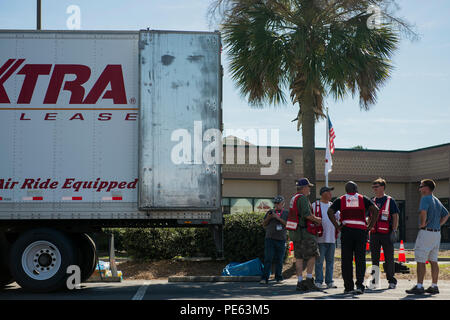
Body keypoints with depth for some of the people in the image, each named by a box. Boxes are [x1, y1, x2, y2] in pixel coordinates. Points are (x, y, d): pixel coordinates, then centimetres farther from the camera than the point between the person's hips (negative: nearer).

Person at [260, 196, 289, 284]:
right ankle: (264, 278, -11)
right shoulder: (270, 212, 12)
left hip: (281, 240, 0)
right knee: (268, 259, -8)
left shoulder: (287, 213, 8)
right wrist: (268, 218, -6)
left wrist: (278, 218, -14)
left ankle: (278, 277, 16)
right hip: (270, 238, 0)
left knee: (279, 260, 4)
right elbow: (264, 224, 14)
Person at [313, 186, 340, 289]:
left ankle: (329, 281, 13)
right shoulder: (315, 205, 0)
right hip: (320, 238, -5)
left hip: (332, 238, 5)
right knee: (319, 261, -2)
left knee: (330, 261, 8)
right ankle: (319, 281, 4)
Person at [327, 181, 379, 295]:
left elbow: (330, 212, -4)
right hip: (361, 230, 0)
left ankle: (348, 287, 7)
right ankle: (360, 285, -9)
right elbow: (375, 210, -3)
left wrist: (337, 227, -1)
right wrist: (370, 227, 0)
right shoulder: (363, 199, 11)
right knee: (360, 260, 3)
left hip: (346, 230, 0)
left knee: (347, 260, 5)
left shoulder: (340, 200, 11)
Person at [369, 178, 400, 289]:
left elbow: (395, 216, -2)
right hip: (374, 233, 5)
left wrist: (394, 231, -10)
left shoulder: (390, 200, 0)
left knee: (389, 258, 0)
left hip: (386, 234, -5)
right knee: (374, 258, 7)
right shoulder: (372, 201, 14)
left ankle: (391, 281, 8)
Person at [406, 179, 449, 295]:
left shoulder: (425, 198, -10)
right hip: (437, 233, 9)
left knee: (420, 260, -6)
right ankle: (434, 286, 14)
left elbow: (423, 211, -28)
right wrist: (438, 224, 15)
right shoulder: (437, 200, 17)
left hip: (426, 232, -9)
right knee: (433, 261, 12)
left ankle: (419, 286, -8)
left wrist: (423, 224, -15)